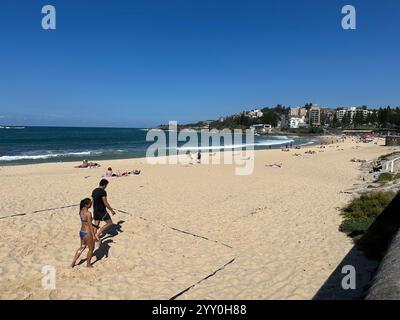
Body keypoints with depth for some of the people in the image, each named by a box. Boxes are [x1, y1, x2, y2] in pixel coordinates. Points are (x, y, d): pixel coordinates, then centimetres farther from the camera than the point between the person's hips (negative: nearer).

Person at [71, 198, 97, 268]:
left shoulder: (81, 211, 2)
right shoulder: (88, 213, -24)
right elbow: (90, 225, -21)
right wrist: (93, 235, -15)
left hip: (81, 232, 8)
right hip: (87, 233, -8)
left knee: (82, 247, 28)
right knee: (91, 249, 14)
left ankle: (73, 262, 33)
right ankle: (88, 264, 28)